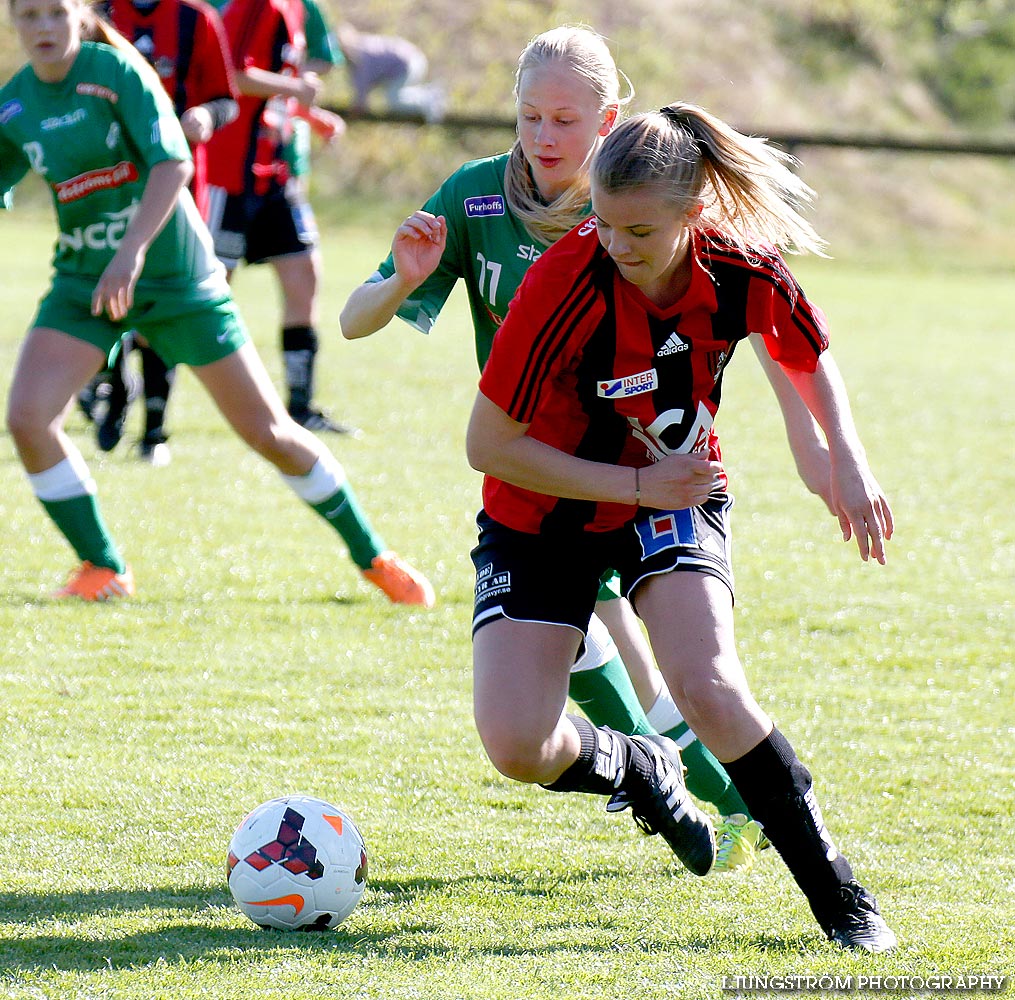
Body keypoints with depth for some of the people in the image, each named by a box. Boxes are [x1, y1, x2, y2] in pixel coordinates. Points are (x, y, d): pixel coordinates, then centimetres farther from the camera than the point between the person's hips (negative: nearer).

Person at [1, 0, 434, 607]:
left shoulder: (117, 71, -15)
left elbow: (173, 163, -23)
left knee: (269, 431, -2)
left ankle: (374, 557, 17)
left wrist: (132, 251, -34)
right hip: (83, 282, 4)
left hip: (175, 277, -4)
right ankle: (104, 568, 2)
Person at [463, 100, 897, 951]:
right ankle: (635, 769, 20)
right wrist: (637, 484, -24)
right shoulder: (566, 281, -30)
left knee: (710, 691, -24)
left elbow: (811, 361, 5)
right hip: (542, 519, -1)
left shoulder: (744, 271, -19)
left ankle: (841, 897, -9)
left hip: (676, 499, 1)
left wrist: (848, 460, -11)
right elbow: (489, 444, -22)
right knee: (517, 746, -16)